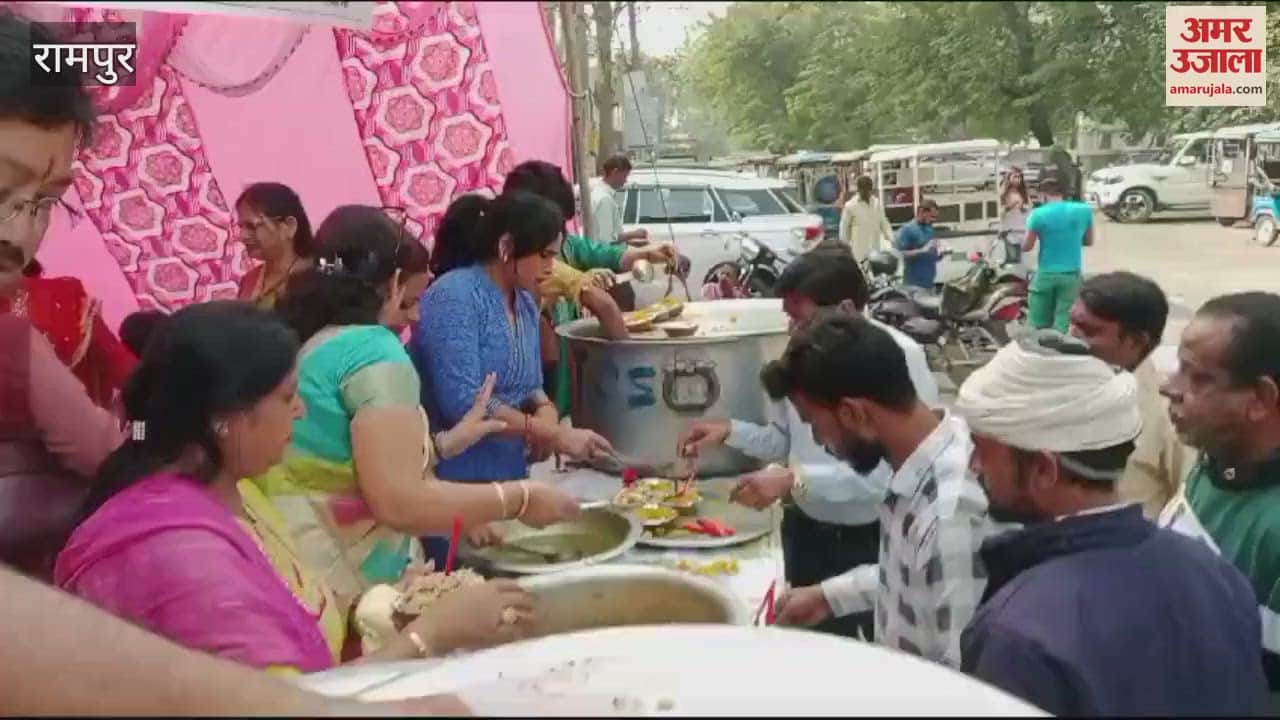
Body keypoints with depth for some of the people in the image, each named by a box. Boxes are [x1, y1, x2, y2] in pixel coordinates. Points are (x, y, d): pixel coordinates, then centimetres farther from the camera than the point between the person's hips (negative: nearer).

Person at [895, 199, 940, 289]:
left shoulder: (930, 229, 14)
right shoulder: (907, 229, -9)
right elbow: (900, 254, -18)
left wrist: (940, 254, 3)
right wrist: (923, 250, -23)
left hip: (929, 283, 9)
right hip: (914, 284, -8)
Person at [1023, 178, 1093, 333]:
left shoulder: (1038, 214, -9)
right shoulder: (1084, 210, -1)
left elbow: (1027, 247, -2)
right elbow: (1089, 241, 12)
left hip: (1046, 273, -1)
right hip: (1071, 274, 2)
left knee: (1036, 324, 8)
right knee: (1062, 322, 4)